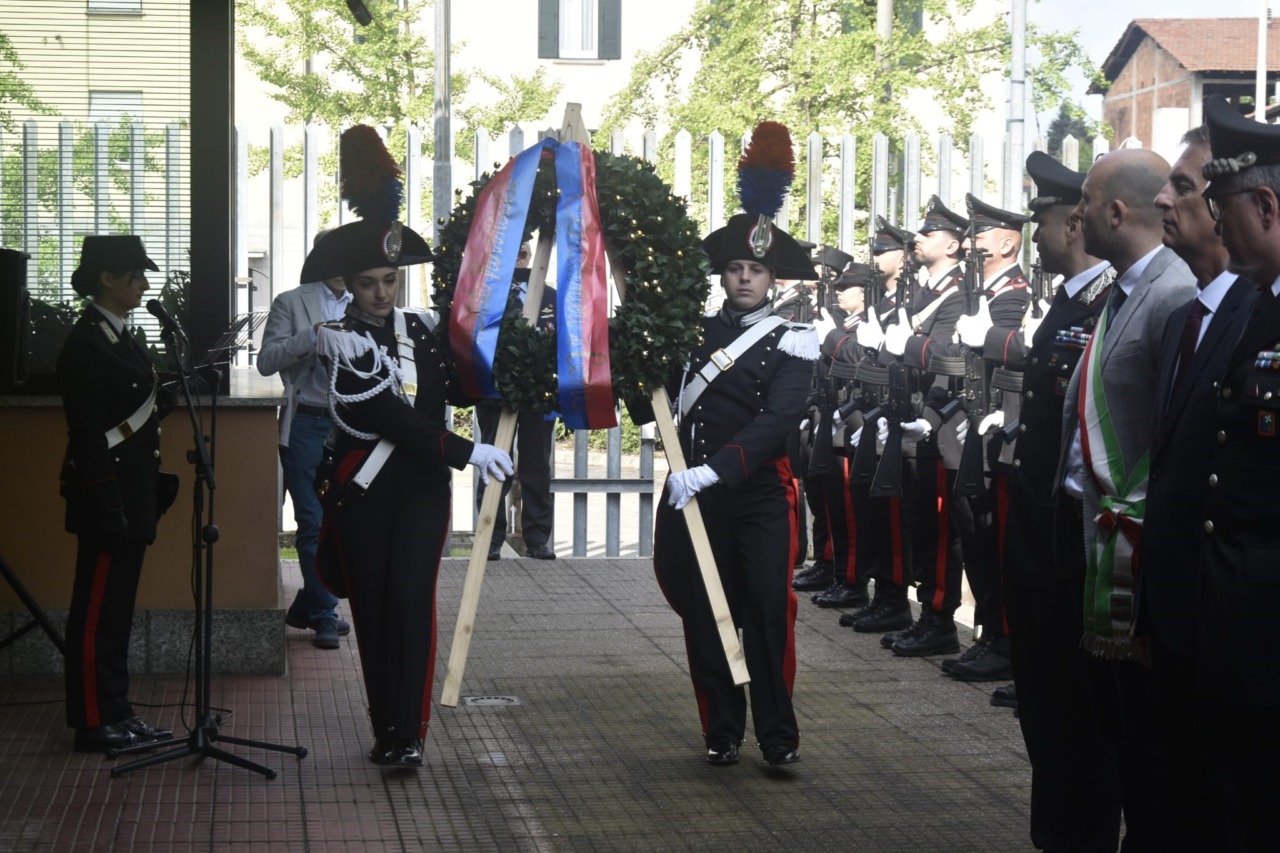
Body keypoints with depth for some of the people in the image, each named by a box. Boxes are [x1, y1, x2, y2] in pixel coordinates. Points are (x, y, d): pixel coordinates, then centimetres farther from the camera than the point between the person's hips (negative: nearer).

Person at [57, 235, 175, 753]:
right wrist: (107, 509, -22)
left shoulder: (120, 336, 14)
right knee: (98, 610, -2)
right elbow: (89, 434, -19)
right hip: (109, 496, -10)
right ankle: (94, 723, 4)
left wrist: (151, 488, 19)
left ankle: (115, 713, 20)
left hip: (131, 495, 10)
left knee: (116, 607, 14)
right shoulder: (87, 344, -16)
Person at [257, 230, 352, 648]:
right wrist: (311, 336, -19)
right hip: (307, 423, -4)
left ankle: (307, 608, 22)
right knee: (314, 522, -4)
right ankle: (323, 614, 3)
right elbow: (266, 362, -7)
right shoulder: (291, 303, 0)